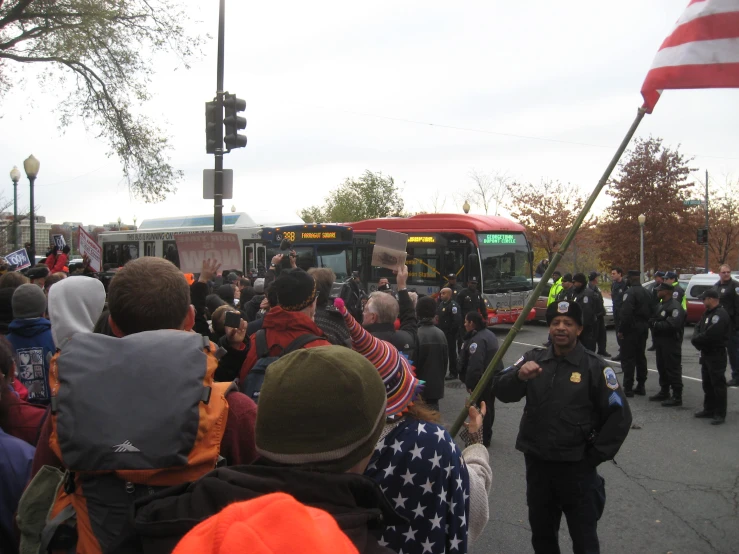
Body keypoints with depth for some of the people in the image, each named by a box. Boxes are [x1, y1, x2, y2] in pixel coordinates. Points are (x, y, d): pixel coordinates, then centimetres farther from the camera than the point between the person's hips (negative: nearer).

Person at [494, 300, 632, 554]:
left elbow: (619, 417, -5)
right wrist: (518, 375, -29)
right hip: (536, 464, 3)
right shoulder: (534, 359, 1)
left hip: (577, 468, -3)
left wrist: (594, 457, -8)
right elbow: (501, 392, -8)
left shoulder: (595, 367, -7)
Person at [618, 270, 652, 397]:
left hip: (631, 329, -9)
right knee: (641, 357, 15)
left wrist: (621, 329, -19)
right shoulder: (646, 292, 12)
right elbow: (650, 311, 18)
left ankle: (628, 388, -5)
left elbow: (626, 313, -24)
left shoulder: (630, 292, -16)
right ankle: (641, 386, 19)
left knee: (628, 359, -5)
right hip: (643, 329, 9)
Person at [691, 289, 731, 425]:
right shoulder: (707, 313, 15)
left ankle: (720, 414, -1)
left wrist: (696, 339, -11)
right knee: (707, 383, 17)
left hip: (717, 355, -10)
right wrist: (697, 339, -7)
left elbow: (710, 335, -27)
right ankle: (709, 410, 27)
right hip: (706, 353, 10)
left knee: (718, 384, -5)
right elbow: (698, 328, 15)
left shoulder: (720, 315, -19)